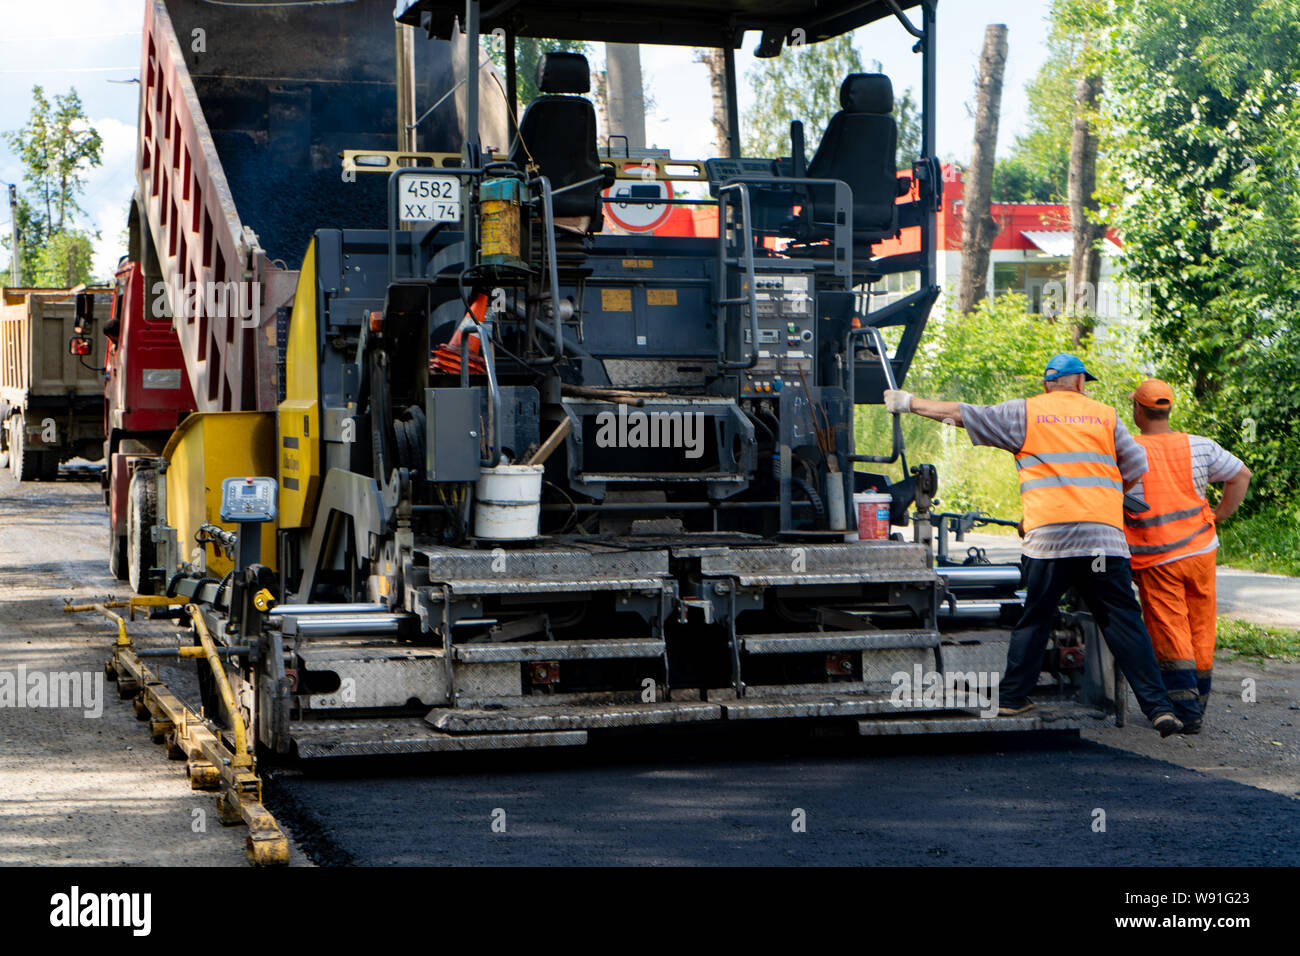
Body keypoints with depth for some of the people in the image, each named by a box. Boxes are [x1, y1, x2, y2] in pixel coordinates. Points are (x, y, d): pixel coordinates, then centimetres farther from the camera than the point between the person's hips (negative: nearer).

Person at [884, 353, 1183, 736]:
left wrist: (910, 402, 22)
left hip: (1048, 534, 0)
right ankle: (1158, 707, -5)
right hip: (1104, 536, 0)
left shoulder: (1025, 413, 9)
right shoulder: (1105, 416, 13)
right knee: (1124, 622, 0)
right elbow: (1137, 468, 14)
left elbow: (964, 414, 11)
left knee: (1034, 619, 12)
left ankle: (1012, 697, 16)